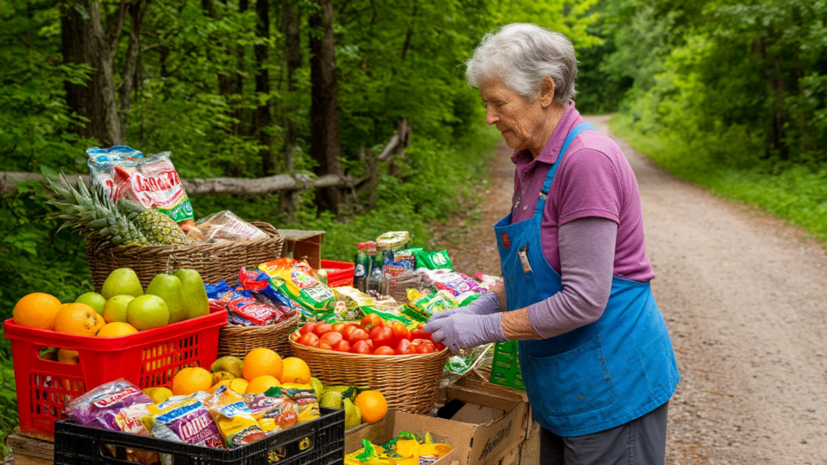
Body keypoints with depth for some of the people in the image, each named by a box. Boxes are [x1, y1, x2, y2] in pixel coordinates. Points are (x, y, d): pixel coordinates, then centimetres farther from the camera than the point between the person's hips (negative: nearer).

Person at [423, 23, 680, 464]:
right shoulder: (531, 163, 7)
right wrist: (481, 307, 3)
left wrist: (486, 327, -17)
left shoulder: (587, 160, -22)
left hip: (611, 383, -9)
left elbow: (584, 300, -24)